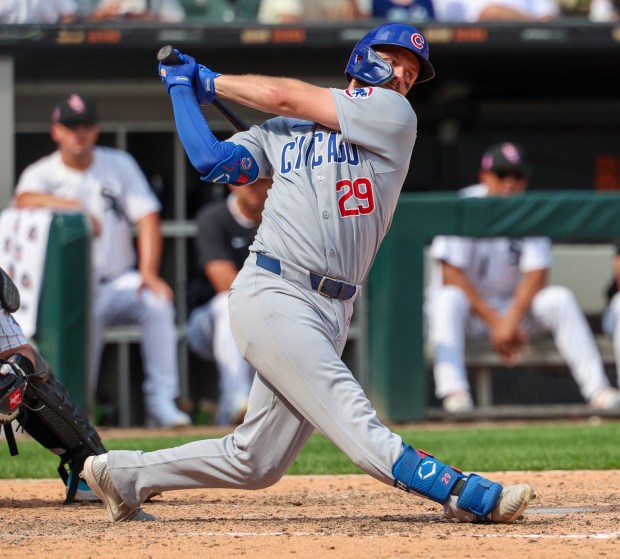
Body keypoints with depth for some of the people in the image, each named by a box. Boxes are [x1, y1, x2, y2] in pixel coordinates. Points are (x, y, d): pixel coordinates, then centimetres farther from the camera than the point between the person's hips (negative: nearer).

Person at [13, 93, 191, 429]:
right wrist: (75, 207, -39)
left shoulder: (119, 165, 9)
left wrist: (148, 272, -17)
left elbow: (147, 218, 0)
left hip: (117, 282, 2)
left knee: (158, 301, -27)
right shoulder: (41, 174, 1)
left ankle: (161, 402, -26)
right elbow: (25, 200, -23)